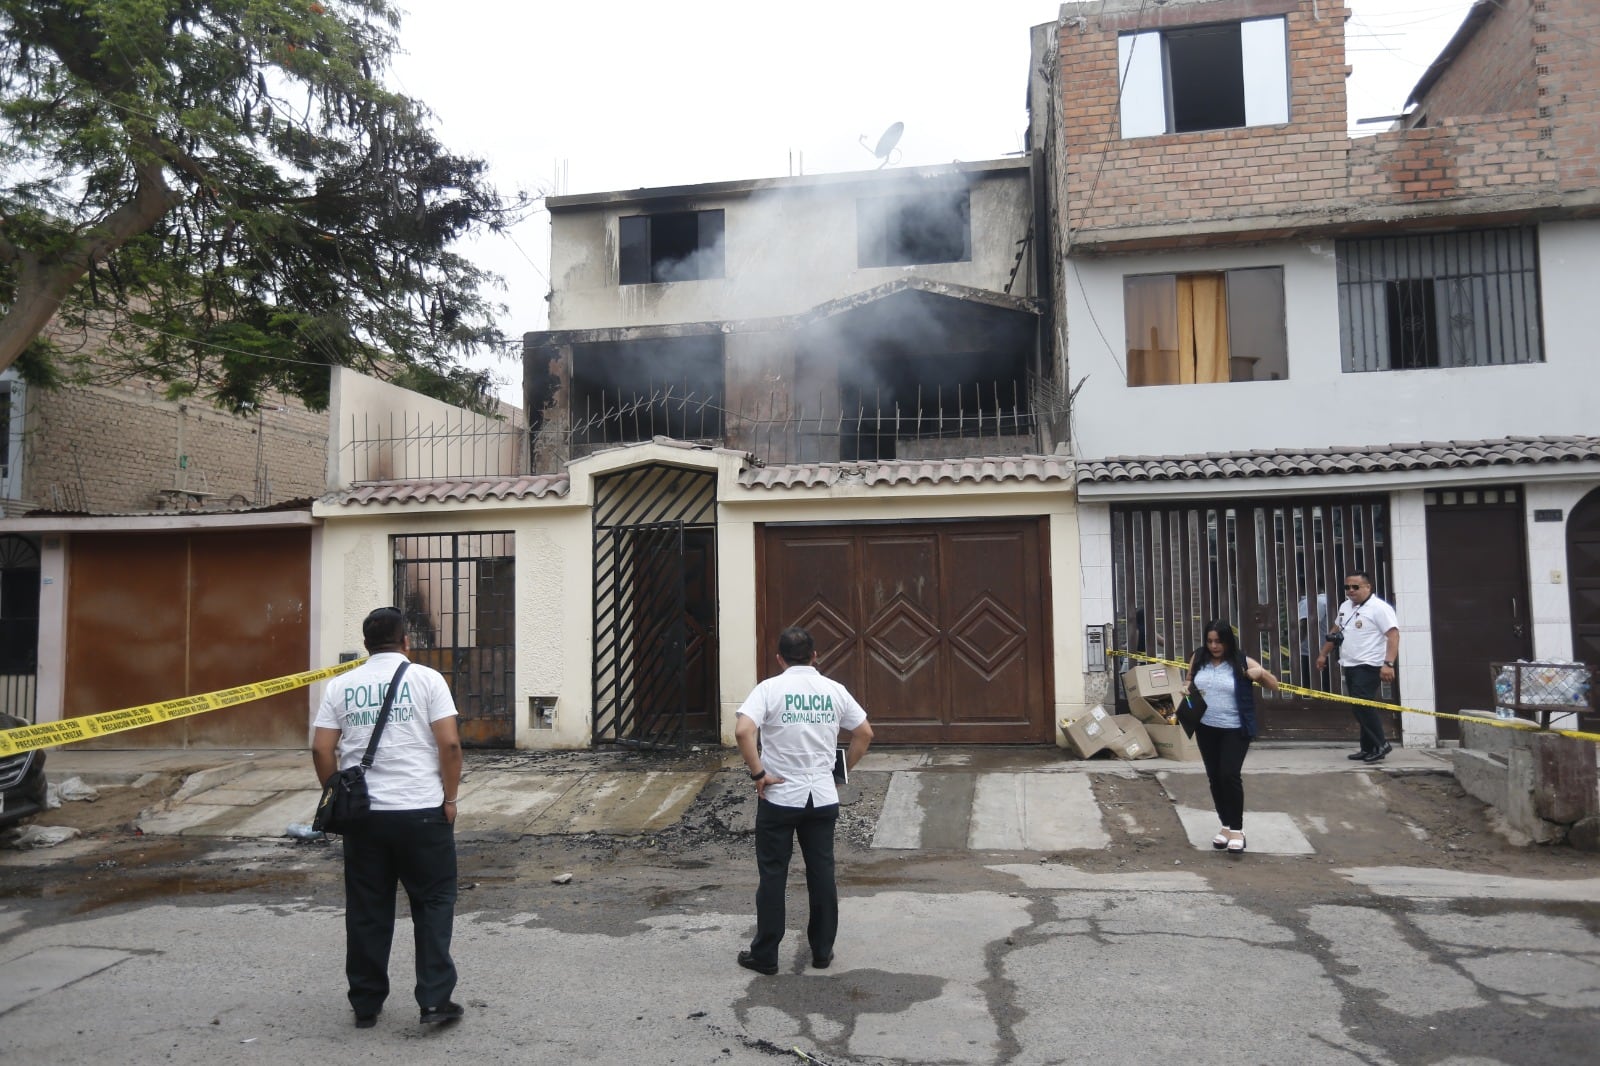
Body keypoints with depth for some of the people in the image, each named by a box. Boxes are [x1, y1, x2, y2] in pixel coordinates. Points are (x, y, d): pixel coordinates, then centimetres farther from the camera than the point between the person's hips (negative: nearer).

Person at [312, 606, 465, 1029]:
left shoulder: (340, 686, 6)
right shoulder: (426, 679, -4)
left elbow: (321, 749, 3)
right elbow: (449, 744, -10)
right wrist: (449, 797, 1)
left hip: (362, 815, 3)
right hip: (422, 811, -3)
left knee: (367, 911, 13)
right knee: (433, 903, 8)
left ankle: (366, 1005, 22)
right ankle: (435, 1000, 6)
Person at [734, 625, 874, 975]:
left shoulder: (770, 688, -9)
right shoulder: (834, 690, 2)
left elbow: (743, 731, -23)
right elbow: (864, 734, 7)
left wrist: (758, 773, -13)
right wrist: (843, 769, 15)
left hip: (779, 799, -3)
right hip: (823, 798, 3)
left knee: (773, 876, 7)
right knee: (822, 874, 13)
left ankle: (765, 955, 15)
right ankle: (822, 950, 22)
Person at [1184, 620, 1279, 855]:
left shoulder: (1242, 662, -10)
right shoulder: (1198, 658, 0)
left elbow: (1274, 685, -3)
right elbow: (1190, 680, 16)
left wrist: (1261, 672, -24)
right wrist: (1187, 689, -6)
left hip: (1235, 730, -4)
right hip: (1206, 728, 4)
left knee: (1230, 775, -12)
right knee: (1214, 777, 11)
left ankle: (1237, 829, 0)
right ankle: (1226, 825, 25)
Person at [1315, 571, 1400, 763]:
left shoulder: (1379, 608, -11)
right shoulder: (1345, 606, 15)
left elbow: (1393, 635, -20)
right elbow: (1335, 631, 27)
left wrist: (1388, 663, -29)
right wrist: (1323, 654, 27)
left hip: (1368, 666, -9)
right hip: (1350, 666, 9)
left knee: (1362, 704, -19)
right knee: (1360, 707, 11)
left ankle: (1380, 745, -10)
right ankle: (1368, 749, 17)